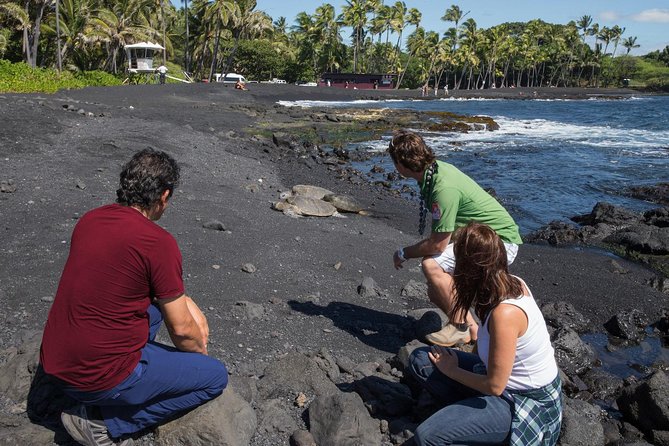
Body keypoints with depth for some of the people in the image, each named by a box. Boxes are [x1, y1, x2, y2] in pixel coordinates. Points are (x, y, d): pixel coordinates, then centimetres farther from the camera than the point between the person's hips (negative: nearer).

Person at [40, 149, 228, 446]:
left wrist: (186, 303, 17)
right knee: (216, 376, 6)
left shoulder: (90, 219, 2)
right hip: (100, 379, -7)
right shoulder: (159, 242, -20)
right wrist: (200, 350, 11)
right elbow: (181, 329, -11)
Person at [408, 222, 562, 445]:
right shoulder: (513, 283, -9)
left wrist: (451, 370, -11)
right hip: (510, 379, 8)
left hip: (527, 402, -8)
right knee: (420, 360, 1)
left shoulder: (505, 314, -33)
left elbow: (494, 386, -24)